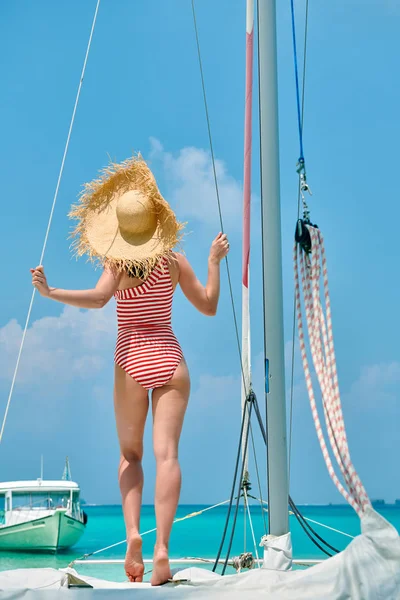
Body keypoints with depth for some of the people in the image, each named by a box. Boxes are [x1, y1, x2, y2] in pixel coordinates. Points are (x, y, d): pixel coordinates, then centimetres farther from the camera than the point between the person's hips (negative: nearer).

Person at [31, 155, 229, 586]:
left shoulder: (118, 263, -6)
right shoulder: (174, 261, 3)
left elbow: (97, 299, -26)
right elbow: (209, 307, 11)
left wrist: (49, 292, -23)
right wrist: (214, 261, 18)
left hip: (132, 360, -1)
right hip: (170, 358, 1)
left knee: (129, 454, 14)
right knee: (166, 454, -8)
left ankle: (132, 533, -6)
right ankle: (161, 546, -20)